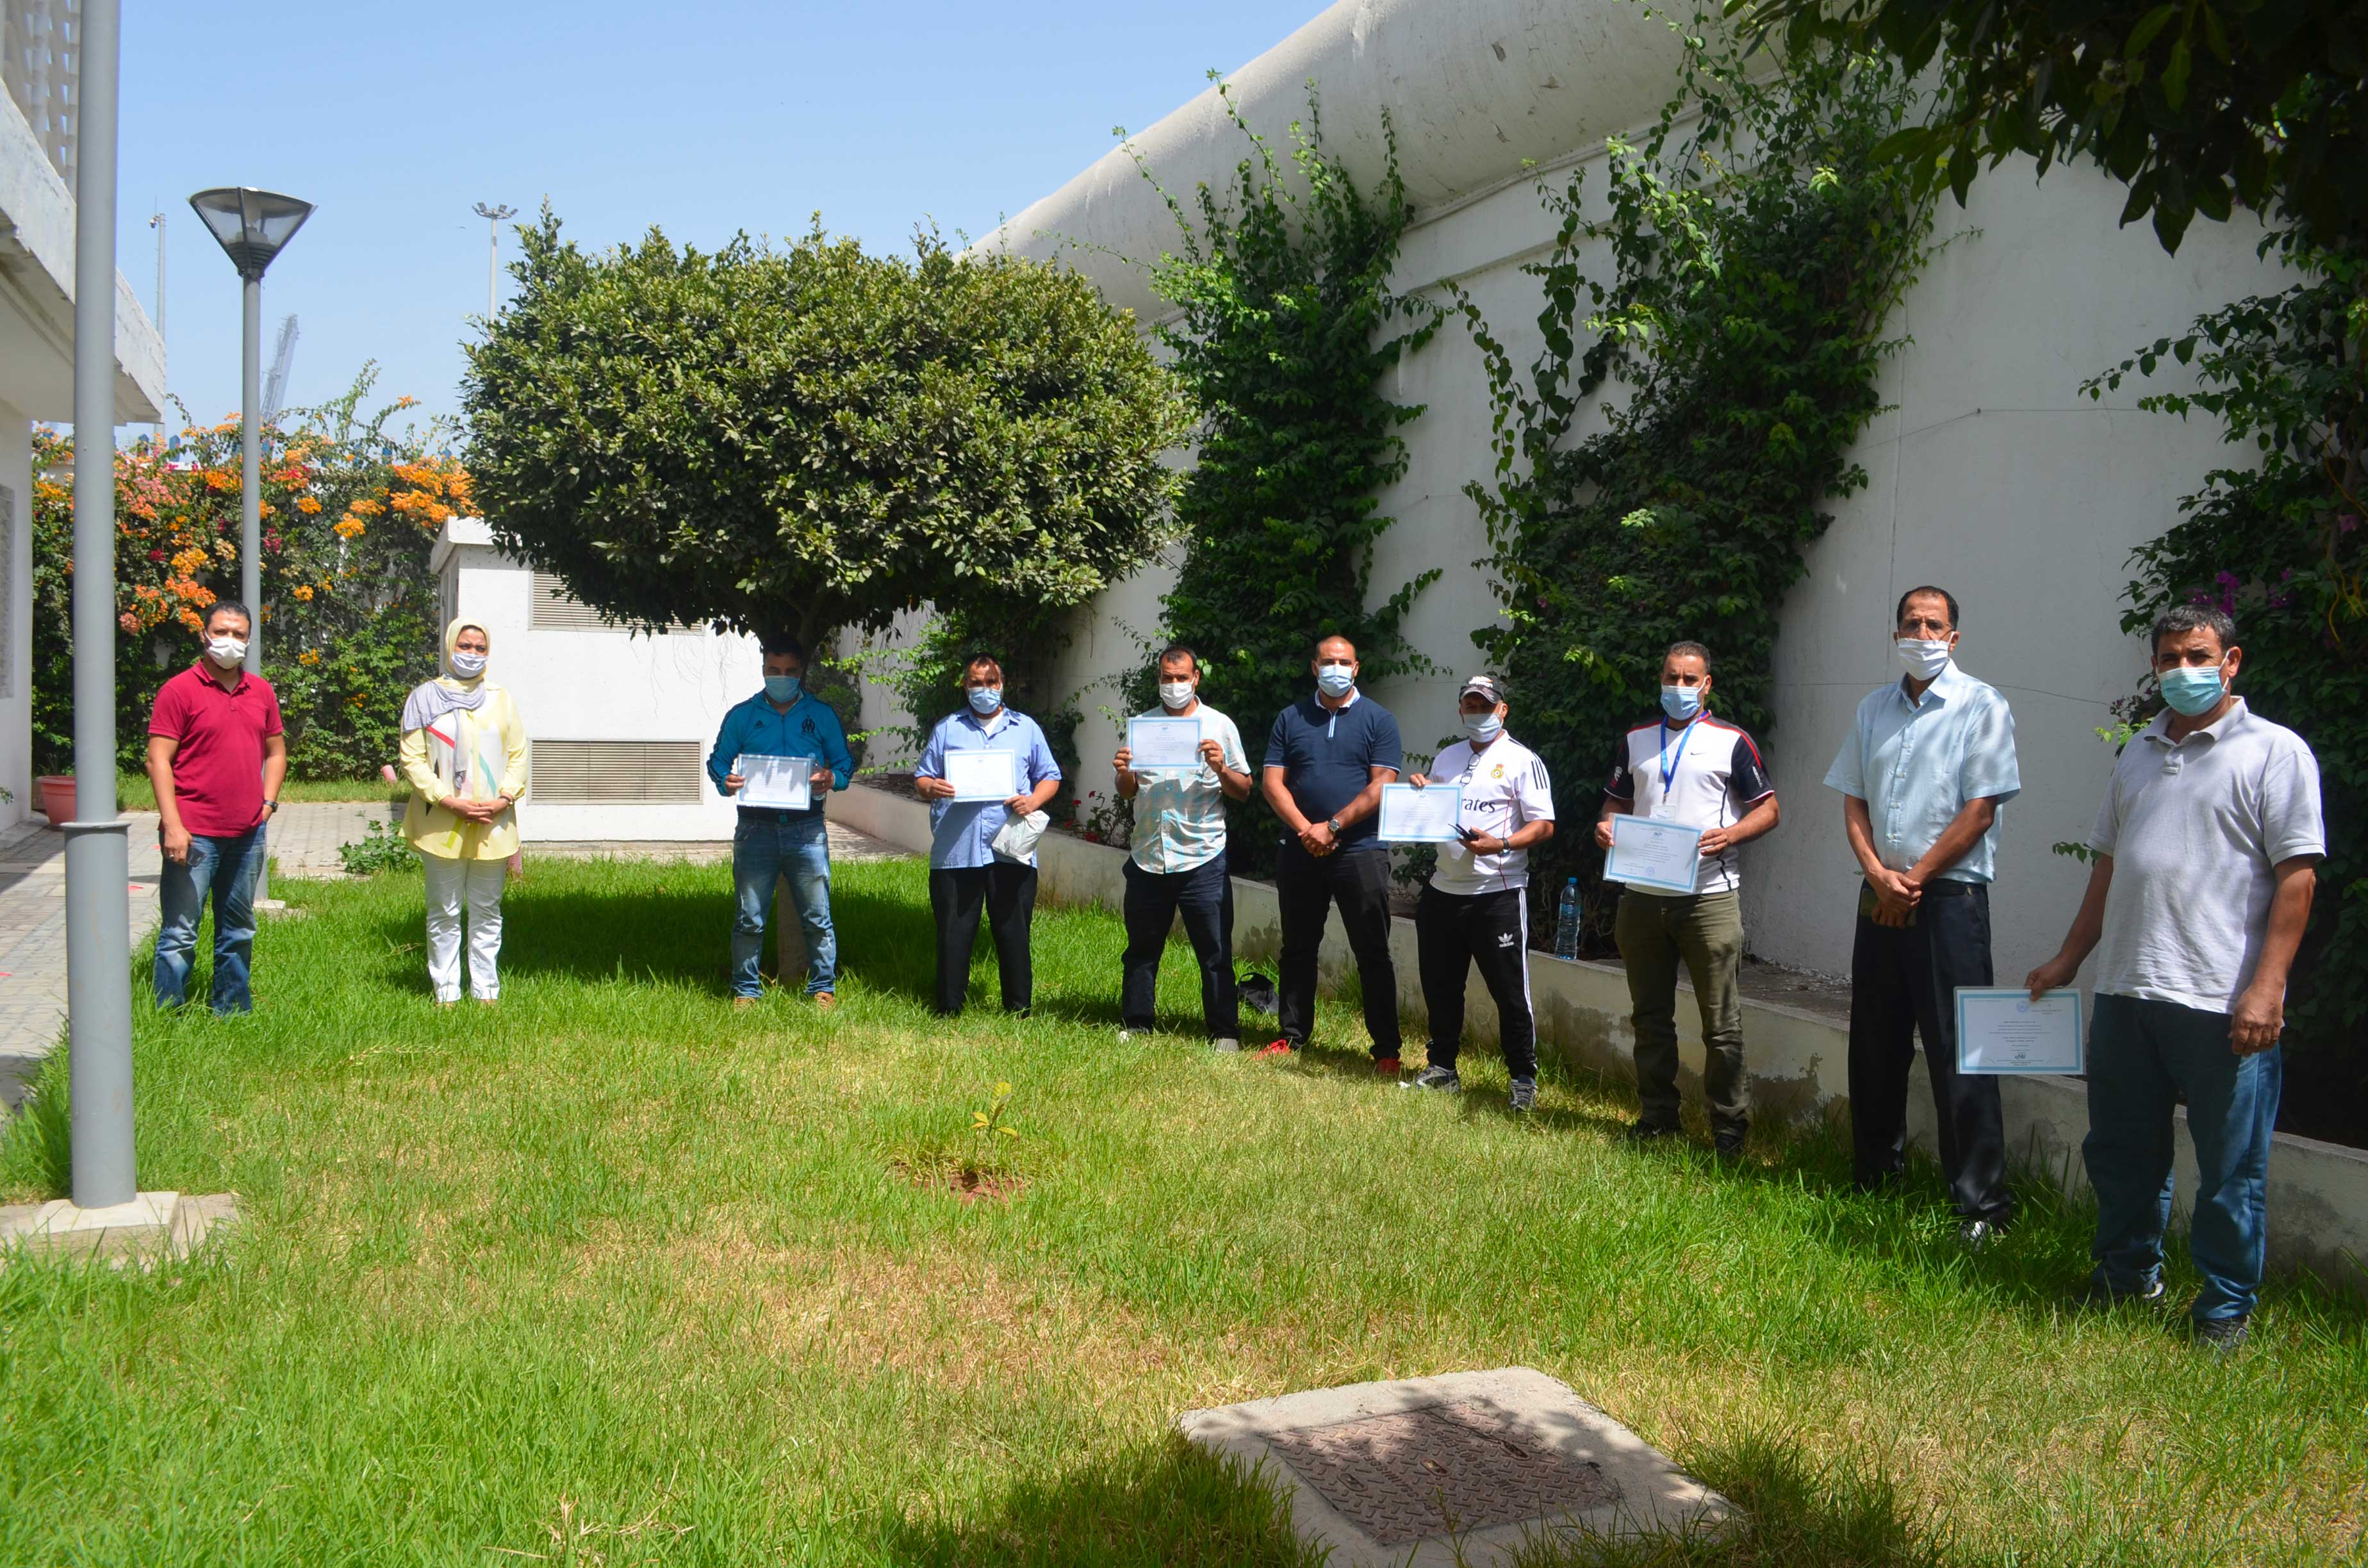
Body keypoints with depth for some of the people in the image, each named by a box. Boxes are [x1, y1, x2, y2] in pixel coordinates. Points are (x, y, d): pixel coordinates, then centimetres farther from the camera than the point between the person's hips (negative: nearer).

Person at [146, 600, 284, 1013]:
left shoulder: (261, 692, 11)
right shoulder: (179, 690, -5)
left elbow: (276, 751, 22)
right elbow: (158, 759, -9)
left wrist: (268, 801, 7)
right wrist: (173, 825, -15)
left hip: (248, 833, 6)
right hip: (195, 834, -6)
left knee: (239, 931, 14)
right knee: (180, 935, -3)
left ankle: (232, 1012, 24)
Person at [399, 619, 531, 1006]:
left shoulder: (500, 699, 11)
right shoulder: (425, 698, 1)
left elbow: (518, 755, 10)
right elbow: (412, 760, -3)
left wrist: (505, 799, -7)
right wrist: (449, 801, -13)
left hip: (493, 826, 2)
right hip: (442, 826, -2)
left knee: (487, 912, 8)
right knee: (444, 912, 4)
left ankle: (486, 989, 16)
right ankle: (447, 992, 12)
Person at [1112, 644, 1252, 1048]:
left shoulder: (1219, 725, 2)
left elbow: (1243, 791, 1)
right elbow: (1129, 793, 14)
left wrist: (1220, 767, -18)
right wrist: (1124, 772, -7)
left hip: (1202, 859, -3)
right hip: (1148, 859, 3)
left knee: (1215, 952, 0)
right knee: (1142, 949, 11)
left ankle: (1225, 1031, 8)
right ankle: (1135, 1023, 23)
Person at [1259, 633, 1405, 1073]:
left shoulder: (1377, 719, 1)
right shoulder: (1290, 719, 9)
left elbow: (1382, 785, -8)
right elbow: (1272, 781, 3)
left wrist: (1332, 827, -13)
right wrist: (1305, 829, -11)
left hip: (1360, 852, -3)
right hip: (1300, 852, 3)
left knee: (1373, 954, 0)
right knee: (1297, 949, 12)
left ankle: (1387, 1050, 5)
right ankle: (1292, 1036, 24)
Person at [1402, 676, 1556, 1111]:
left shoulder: (1522, 760, -4)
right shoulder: (1447, 758, 16)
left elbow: (1544, 826, -10)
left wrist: (1499, 845, -25)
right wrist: (1418, 792, 2)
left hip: (1498, 892, -6)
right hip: (1444, 890, 6)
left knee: (1510, 990, -2)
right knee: (1440, 985, 13)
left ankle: (1524, 1079, 10)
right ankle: (1443, 1068, 26)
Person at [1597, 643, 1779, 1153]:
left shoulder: (1730, 742, 1)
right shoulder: (1635, 741, 13)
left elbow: (1767, 809, 2)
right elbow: (1617, 801, 20)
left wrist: (1730, 834, -16)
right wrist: (1606, 826, -2)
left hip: (1709, 896, -4)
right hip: (1641, 896, 4)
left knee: (1722, 1023, -2)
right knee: (1650, 1015, 12)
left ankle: (1729, 1126, 8)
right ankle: (1657, 1114, 23)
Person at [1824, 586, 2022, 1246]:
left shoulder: (1981, 707, -4)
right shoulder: (1875, 709, 13)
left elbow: (1979, 811, -10)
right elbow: (1853, 800, 12)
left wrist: (1913, 879, -11)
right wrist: (1878, 874, -4)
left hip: (1948, 896, -5)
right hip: (1881, 896, 6)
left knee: (1958, 1054, -5)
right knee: (1874, 1044, 12)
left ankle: (1982, 1203, 2)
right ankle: (1871, 1173, 26)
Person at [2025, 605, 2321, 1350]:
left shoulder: (2274, 751, -4)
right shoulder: (2139, 752, 17)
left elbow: (2298, 875, -10)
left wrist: (2267, 987, -17)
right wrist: (2069, 959, 20)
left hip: (2223, 1004, -6)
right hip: (2125, 991, 6)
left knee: (2231, 1168, 4)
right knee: (2119, 1150, 16)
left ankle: (2226, 1308, 18)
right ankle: (2128, 1272, 32)